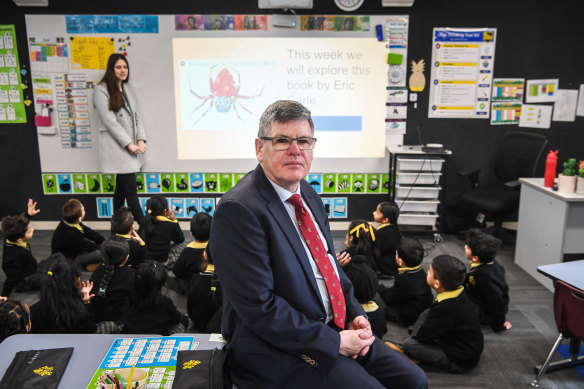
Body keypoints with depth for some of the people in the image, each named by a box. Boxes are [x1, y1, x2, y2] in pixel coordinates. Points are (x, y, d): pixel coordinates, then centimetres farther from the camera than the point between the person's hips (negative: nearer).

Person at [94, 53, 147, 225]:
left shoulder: (128, 89, 16)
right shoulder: (101, 90, -6)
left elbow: (137, 116, 13)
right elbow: (110, 121, -12)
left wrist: (141, 139, -1)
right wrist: (129, 144, -15)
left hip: (131, 147, 7)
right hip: (117, 147, -7)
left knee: (121, 188, 12)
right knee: (131, 191, -8)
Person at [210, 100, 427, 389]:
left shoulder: (308, 195, 7)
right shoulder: (238, 210, -20)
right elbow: (260, 308, -23)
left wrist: (355, 314, 1)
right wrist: (333, 341, -18)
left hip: (336, 329, 8)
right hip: (280, 351, -8)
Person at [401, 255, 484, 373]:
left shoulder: (445, 307, -33)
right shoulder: (458, 292, -6)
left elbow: (422, 336, -20)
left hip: (461, 362, -9)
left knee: (409, 345, -15)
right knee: (427, 314, 9)